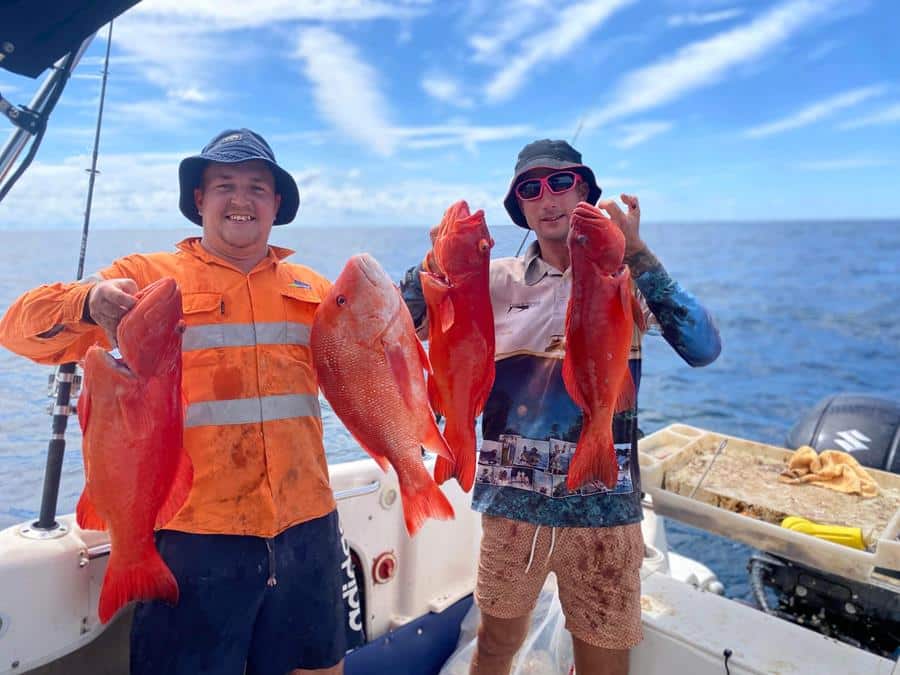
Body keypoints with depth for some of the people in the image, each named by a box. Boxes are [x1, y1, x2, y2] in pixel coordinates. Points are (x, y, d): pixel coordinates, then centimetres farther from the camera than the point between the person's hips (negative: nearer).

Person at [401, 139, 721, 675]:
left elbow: (704, 349, -17)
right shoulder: (498, 279, 2)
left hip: (603, 507, -1)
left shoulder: (626, 275, -1)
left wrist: (637, 254, -23)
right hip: (511, 502, 1)